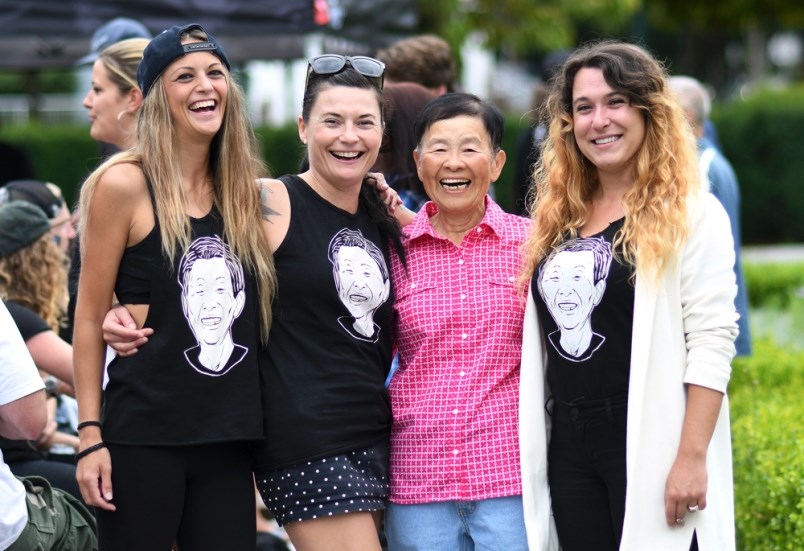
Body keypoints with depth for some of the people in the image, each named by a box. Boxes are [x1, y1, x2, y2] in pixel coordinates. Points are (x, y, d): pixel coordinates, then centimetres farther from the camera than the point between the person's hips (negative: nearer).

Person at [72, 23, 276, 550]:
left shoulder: (246, 192, 10)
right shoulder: (124, 184, -5)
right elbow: (90, 317, -4)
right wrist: (90, 435, -8)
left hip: (229, 437, 5)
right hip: (143, 436, -5)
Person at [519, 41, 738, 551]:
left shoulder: (689, 214, -6)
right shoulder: (558, 218, 13)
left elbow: (712, 343, -12)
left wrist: (693, 457, -18)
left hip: (651, 446, -6)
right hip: (569, 446, 6)